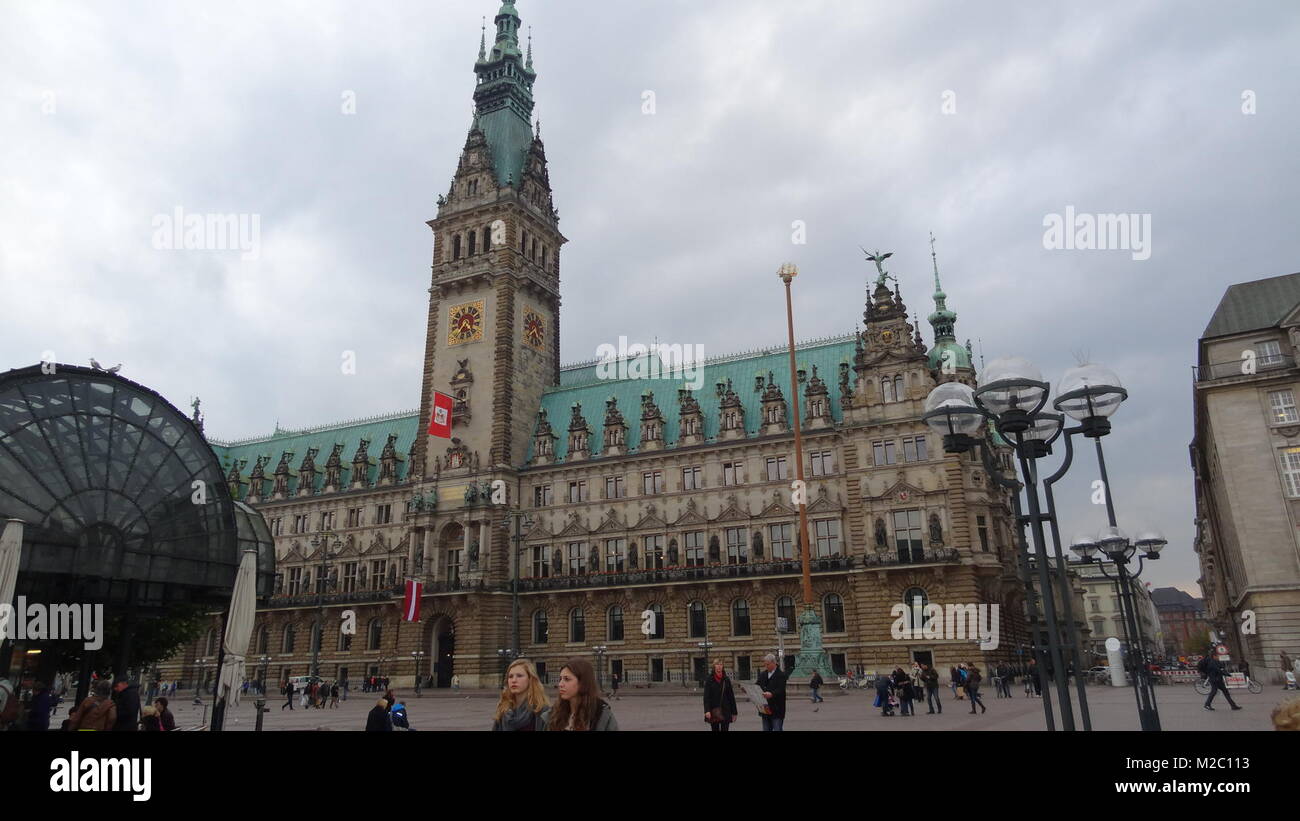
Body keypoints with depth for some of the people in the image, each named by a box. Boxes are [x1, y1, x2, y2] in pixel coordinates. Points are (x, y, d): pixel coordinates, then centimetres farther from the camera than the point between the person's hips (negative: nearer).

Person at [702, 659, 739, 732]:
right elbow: (706, 697, -7)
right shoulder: (709, 680, 0)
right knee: (715, 729, 3)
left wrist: (734, 712, 6)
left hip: (725, 711, 1)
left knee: (725, 729, -2)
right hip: (713, 712, -1)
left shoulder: (726, 680, 6)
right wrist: (707, 710, -19)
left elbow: (731, 696, 8)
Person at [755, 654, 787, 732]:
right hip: (765, 709, 6)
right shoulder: (762, 675, 12)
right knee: (766, 729, 11)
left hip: (777, 710, -6)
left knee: (777, 729, -4)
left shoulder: (781, 675, -9)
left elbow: (780, 690, -21)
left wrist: (771, 694, -39)